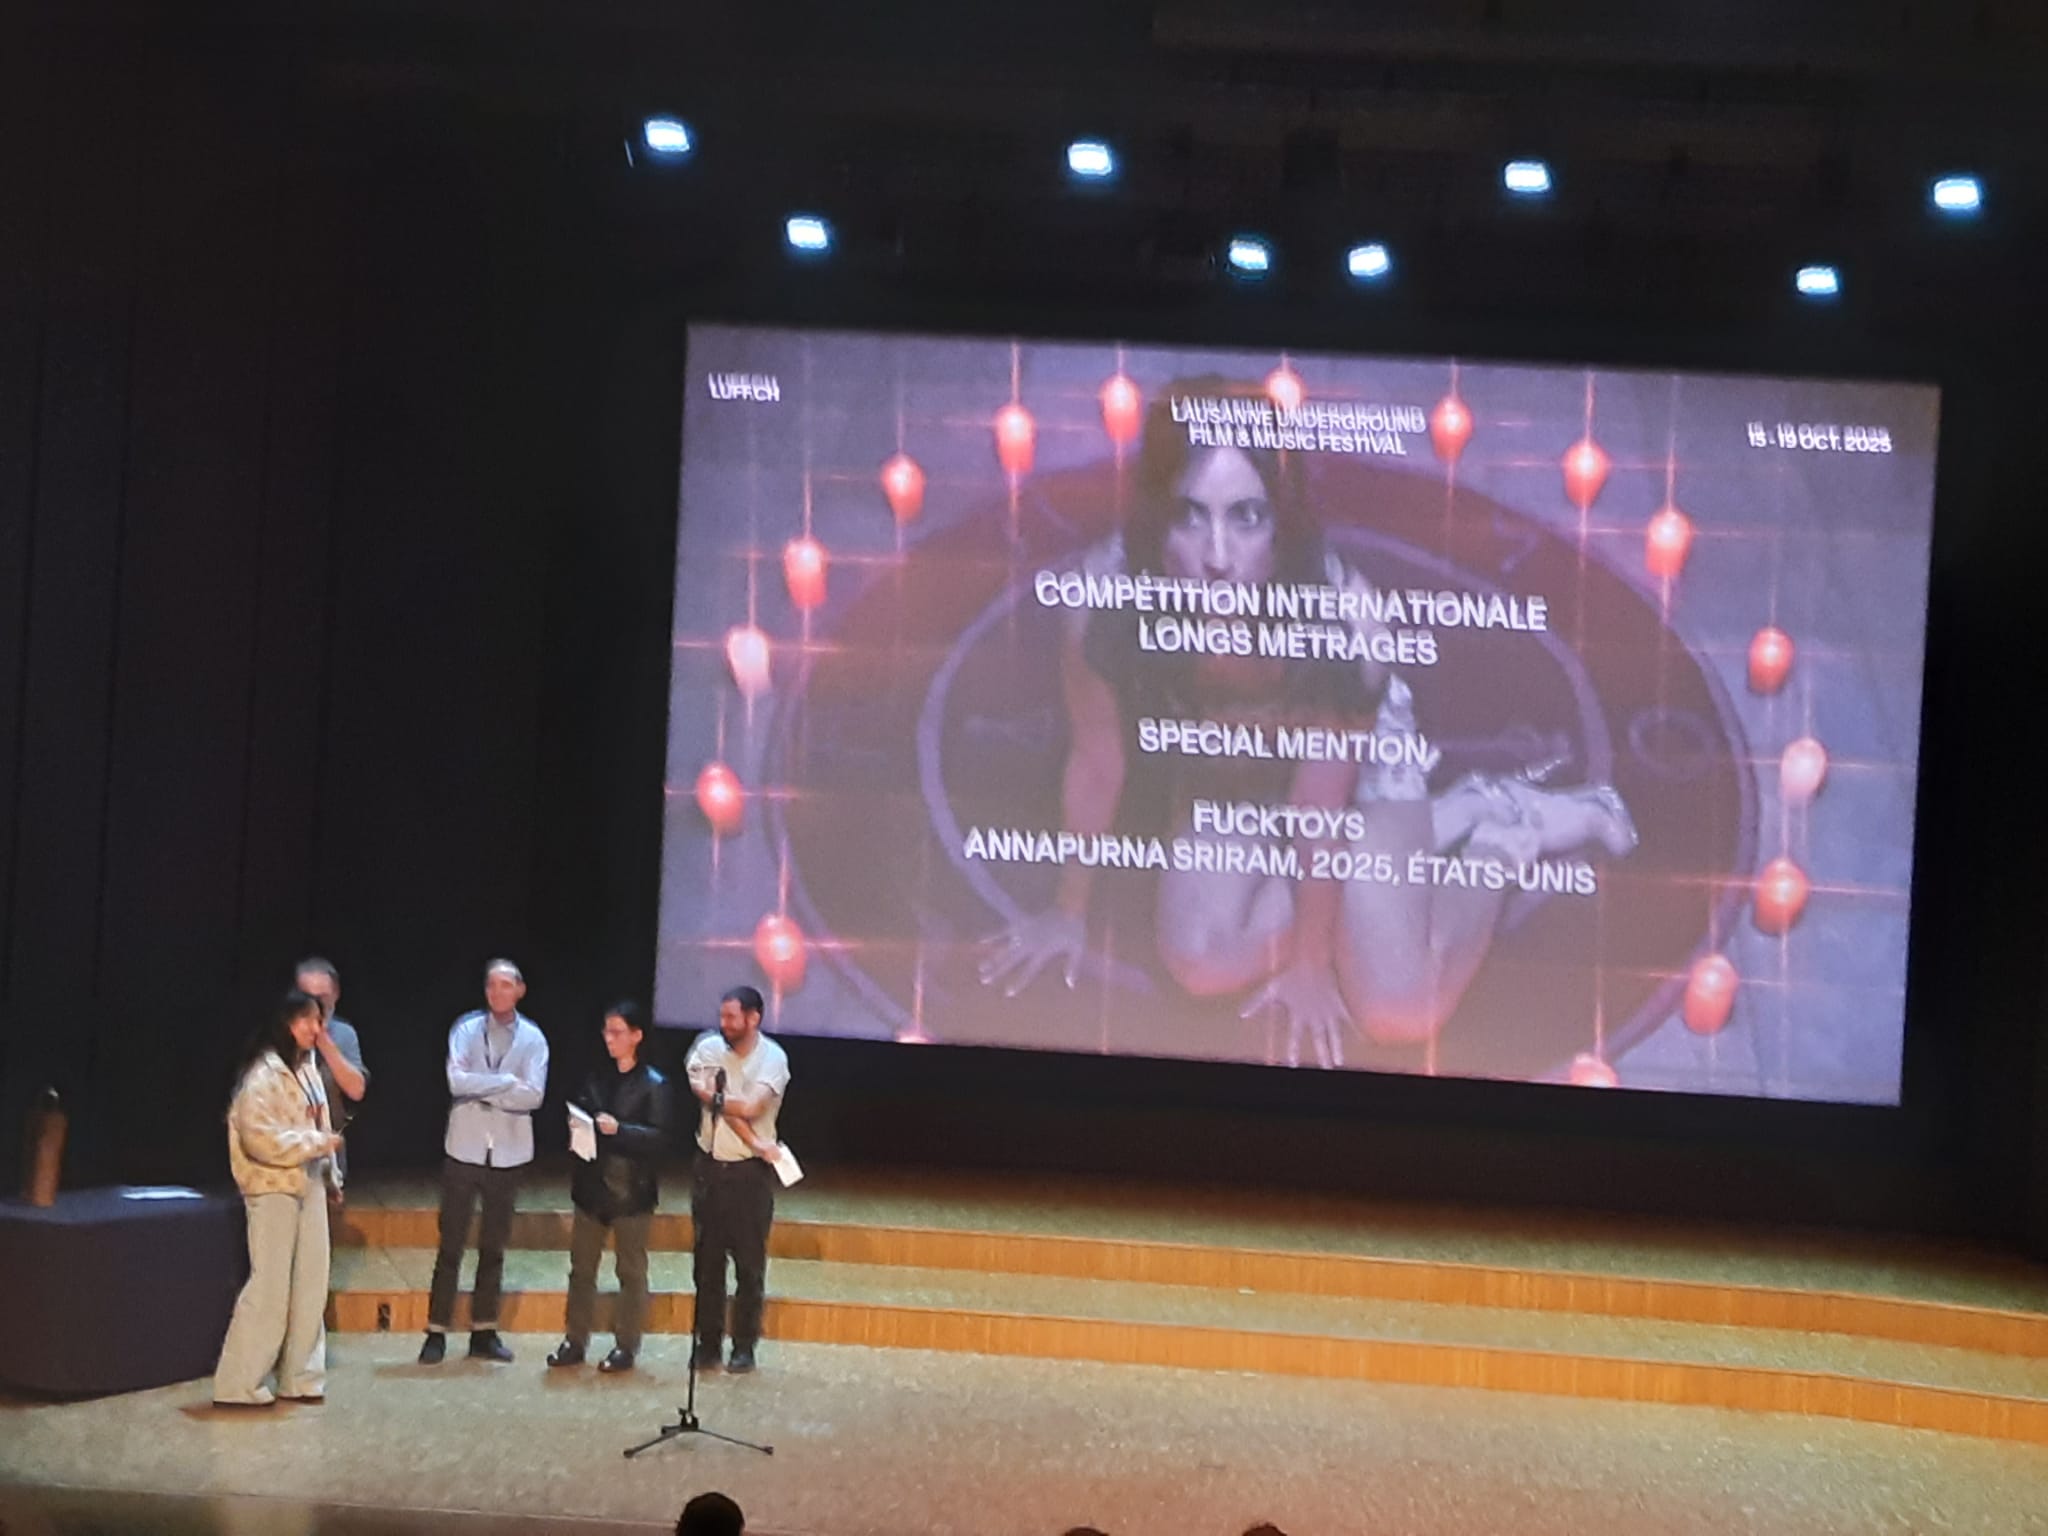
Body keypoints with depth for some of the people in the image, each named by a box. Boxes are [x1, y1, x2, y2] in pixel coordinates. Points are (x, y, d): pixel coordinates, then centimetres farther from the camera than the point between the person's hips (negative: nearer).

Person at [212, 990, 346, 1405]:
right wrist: (317, 1144, -18)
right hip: (273, 1189, -9)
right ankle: (238, 1383, 0)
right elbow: (259, 1138, -21)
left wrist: (329, 1168, 11)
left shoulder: (307, 1072, 14)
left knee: (309, 1285, 9)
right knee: (269, 1288, -7)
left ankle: (299, 1377, 17)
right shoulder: (264, 1074, -14)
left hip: (308, 1186, 9)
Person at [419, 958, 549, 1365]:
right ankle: (437, 1332, 6)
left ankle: (484, 1332, 18)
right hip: (465, 1148, -2)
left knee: (493, 1247, 10)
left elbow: (533, 1095, -10)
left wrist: (482, 1090, -12)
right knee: (451, 1244, 1)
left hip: (508, 1152, 2)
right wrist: (506, 1080, -15)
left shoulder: (533, 1038, 1)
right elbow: (456, 1081, -16)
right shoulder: (466, 1029, -2)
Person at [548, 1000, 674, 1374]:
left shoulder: (653, 1084, -5)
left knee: (631, 1272, 4)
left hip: (630, 1189, -5)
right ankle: (575, 1341, 18)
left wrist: (619, 1129, -22)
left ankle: (626, 1346, 12)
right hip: (592, 1185, 5)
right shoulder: (595, 1078, 9)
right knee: (581, 1268, 9)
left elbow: (658, 1137, -11)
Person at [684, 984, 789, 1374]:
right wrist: (753, 1142, -16)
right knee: (708, 1259, 8)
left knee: (750, 1263, 3)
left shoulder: (772, 1057, -8)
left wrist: (715, 1095, -9)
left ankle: (744, 1346, 12)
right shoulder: (709, 1048, -1)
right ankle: (708, 1342, 16)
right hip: (710, 1165, 3)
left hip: (751, 1171, -3)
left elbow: (751, 1106, -21)